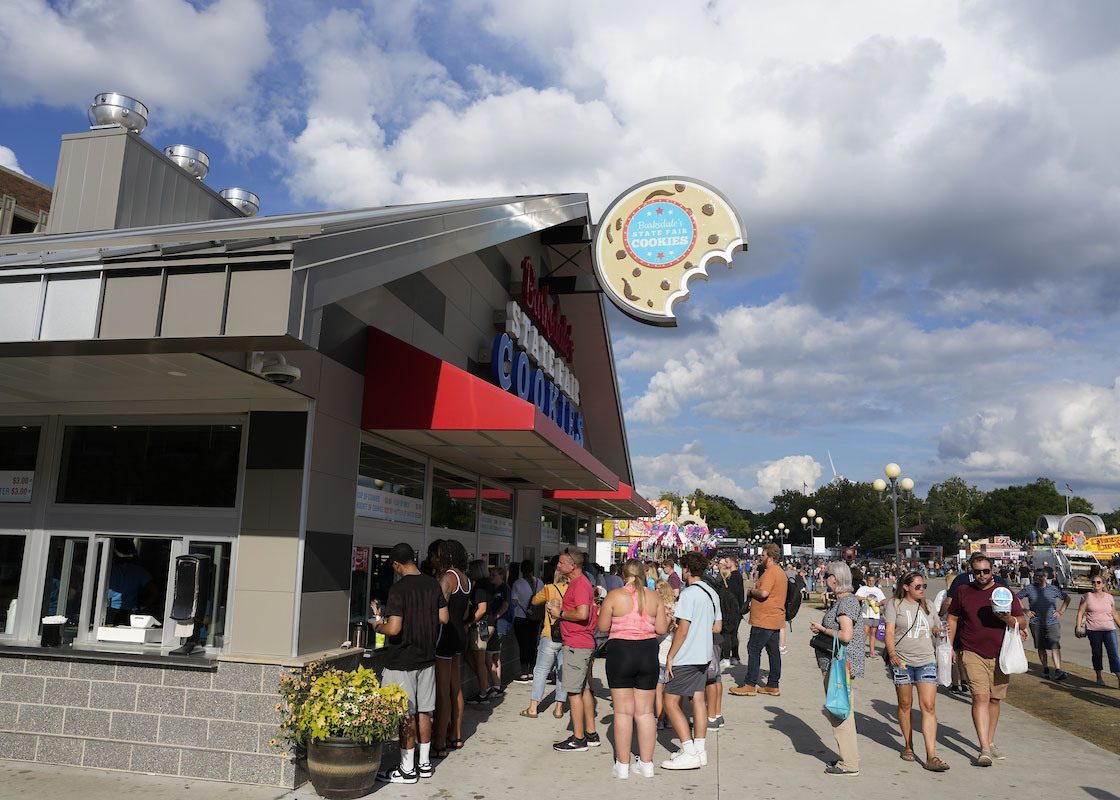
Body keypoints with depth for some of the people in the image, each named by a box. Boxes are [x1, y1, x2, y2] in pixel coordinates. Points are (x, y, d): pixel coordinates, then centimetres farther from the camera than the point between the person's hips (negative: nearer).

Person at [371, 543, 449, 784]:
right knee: (424, 712, 15)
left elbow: (394, 629, -24)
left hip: (402, 661, -6)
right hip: (427, 657, 6)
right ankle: (424, 763, 25)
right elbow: (443, 618, 4)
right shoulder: (433, 584, 0)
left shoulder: (398, 589, -19)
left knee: (406, 715, 3)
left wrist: (378, 626, -3)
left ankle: (408, 770, 12)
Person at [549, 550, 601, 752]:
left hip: (576, 645, -11)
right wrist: (560, 608, 8)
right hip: (583, 644, 11)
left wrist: (560, 613, -15)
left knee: (573, 691, -4)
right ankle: (591, 734, 23)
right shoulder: (578, 582, 16)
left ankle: (578, 739, 3)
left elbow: (582, 614, -28)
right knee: (584, 689, 15)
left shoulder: (580, 584, -17)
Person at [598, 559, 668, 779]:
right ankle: (646, 764, 18)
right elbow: (661, 629, 1)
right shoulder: (654, 596, -1)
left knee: (623, 711, 5)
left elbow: (603, 627, -3)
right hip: (648, 653, 3)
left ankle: (622, 765, 12)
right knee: (645, 711, 11)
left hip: (620, 652, -3)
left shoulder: (614, 596, -8)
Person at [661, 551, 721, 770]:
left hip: (686, 657, -9)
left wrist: (670, 656, -13)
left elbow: (682, 630, -19)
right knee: (698, 699, 13)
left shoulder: (688, 594, -17)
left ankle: (689, 752, -4)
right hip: (704, 655, 9)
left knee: (671, 703, -2)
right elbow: (717, 627, 15)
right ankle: (700, 749, 16)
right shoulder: (712, 593, 9)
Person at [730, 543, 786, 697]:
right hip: (776, 620, 10)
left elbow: (764, 593, -27)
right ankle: (773, 685, 16)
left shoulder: (770, 572, -16)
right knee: (773, 651, 11)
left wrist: (752, 590, -10)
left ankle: (750, 685, -4)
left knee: (754, 650, -5)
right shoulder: (780, 572, 17)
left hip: (764, 620, -10)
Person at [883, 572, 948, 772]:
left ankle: (931, 756, -7)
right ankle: (908, 746, 27)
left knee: (929, 706, -7)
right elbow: (889, 632, -7)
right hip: (901, 662, -3)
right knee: (905, 705, 9)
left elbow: (938, 628, 26)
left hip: (926, 661, 3)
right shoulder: (894, 605, 0)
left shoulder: (927, 605, 14)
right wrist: (892, 653, -21)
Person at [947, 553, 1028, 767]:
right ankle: (984, 749, -14)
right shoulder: (963, 591, 4)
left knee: (995, 699, 11)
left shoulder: (1005, 592, 4)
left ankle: (990, 743, 27)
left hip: (1001, 655, 2)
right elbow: (953, 619, 13)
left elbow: (1023, 622, 5)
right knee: (980, 697, -13)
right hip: (973, 654, -2)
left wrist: (1008, 619, -17)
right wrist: (949, 646, 7)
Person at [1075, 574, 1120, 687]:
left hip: (1109, 629, 1)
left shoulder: (1109, 597, 8)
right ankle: (1099, 677, 21)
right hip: (1093, 630, -1)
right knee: (1096, 653, 7)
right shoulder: (1087, 596, 1)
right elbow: (1080, 612, 0)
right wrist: (1078, 627, -7)